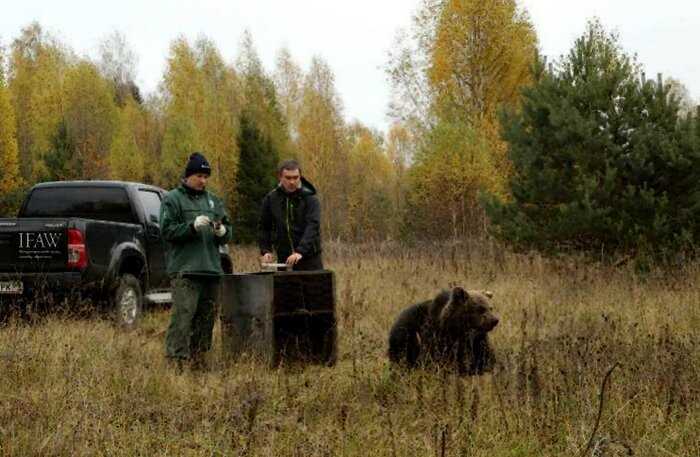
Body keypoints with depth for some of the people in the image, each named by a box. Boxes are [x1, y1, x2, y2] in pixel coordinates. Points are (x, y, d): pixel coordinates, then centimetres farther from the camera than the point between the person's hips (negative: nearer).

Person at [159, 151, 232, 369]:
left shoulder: (213, 200, 19)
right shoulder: (173, 199, 1)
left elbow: (228, 233, 19)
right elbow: (167, 230, -7)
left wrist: (222, 231, -5)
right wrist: (193, 226, -18)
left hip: (211, 269, 6)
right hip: (184, 270, -6)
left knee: (206, 317, 8)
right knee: (183, 315, -15)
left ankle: (199, 358, 16)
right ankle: (176, 358, -15)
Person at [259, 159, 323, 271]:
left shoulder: (310, 198, -6)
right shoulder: (271, 199, 5)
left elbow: (312, 226, -18)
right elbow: (264, 227, 13)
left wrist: (300, 251, -31)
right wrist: (265, 251, -1)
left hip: (309, 259, -3)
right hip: (284, 259, 3)